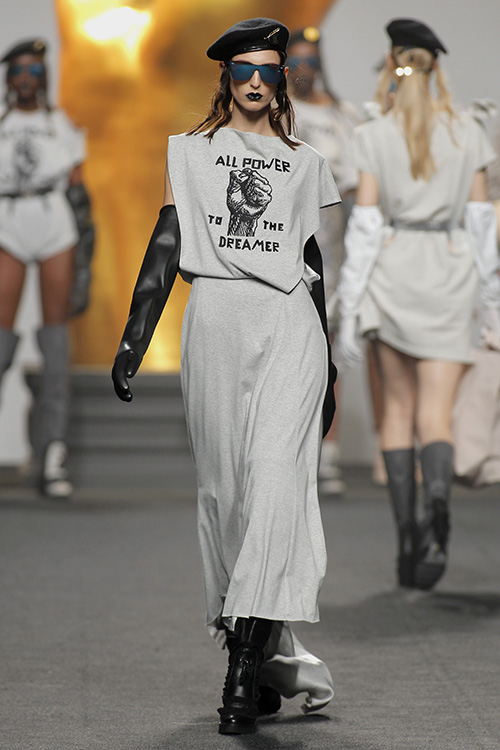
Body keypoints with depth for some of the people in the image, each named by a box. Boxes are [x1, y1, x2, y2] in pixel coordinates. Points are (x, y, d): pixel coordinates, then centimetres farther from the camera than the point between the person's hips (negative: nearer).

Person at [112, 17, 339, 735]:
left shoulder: (305, 163, 17)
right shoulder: (190, 151, 14)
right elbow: (166, 244, 7)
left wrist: (329, 362, 19)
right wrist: (133, 340, -2)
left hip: (290, 323, 0)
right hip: (215, 320, 0)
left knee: (276, 479, -18)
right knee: (224, 489, -1)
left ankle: (244, 662, -23)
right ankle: (276, 662, 8)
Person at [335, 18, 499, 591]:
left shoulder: (373, 137, -3)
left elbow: (363, 226, -7)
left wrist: (349, 312, -5)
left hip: (391, 271, 0)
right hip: (449, 273, 1)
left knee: (398, 407, 14)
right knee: (435, 415, -1)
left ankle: (407, 538, 9)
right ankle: (437, 502, -32)